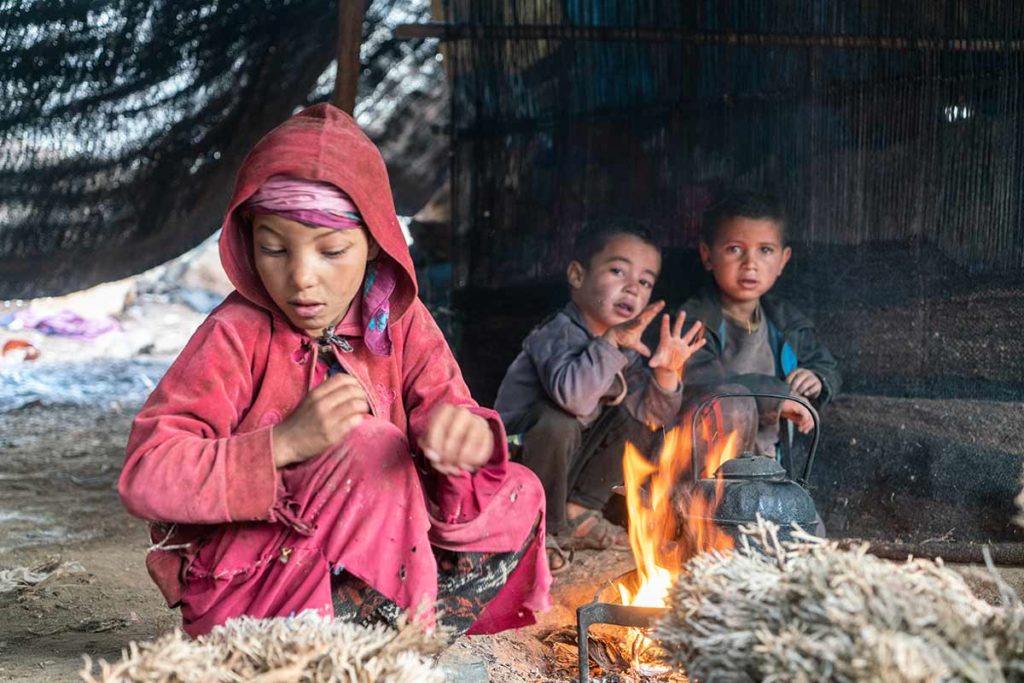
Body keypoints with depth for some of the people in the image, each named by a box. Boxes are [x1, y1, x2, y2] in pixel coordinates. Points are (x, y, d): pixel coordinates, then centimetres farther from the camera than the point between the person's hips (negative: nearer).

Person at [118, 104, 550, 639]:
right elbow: (146, 478, -22)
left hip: (364, 568, 6)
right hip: (241, 587, -5)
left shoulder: (400, 323, 0)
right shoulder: (237, 335, -15)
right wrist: (286, 443, -32)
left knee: (517, 497, -5)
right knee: (368, 449, -27)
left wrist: (465, 431, -37)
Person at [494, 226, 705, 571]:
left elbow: (653, 415, -3)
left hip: (571, 459, 8)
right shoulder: (559, 333, -23)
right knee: (557, 423, -34)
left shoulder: (628, 344, 1)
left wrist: (667, 372, -20)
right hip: (518, 457, -7)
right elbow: (572, 395, -43)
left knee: (634, 420, -3)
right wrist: (612, 342, -43)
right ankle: (542, 528, -13)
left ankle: (579, 514, 3)